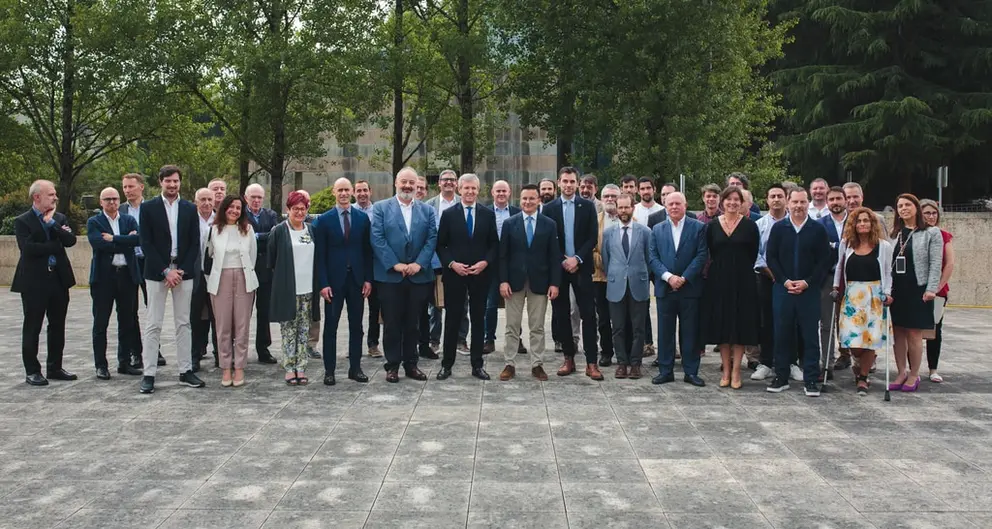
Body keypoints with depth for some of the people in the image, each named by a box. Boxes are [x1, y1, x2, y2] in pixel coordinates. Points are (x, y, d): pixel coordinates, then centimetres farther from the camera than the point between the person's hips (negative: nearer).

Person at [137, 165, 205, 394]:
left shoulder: (190, 209, 7)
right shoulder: (148, 208, 0)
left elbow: (194, 244, 5)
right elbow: (146, 244, -5)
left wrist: (181, 271, -6)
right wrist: (166, 271, -12)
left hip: (183, 272, 2)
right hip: (157, 272, -2)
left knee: (183, 323, 7)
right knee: (153, 324, -1)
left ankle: (186, 371, 12)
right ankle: (149, 374, 3)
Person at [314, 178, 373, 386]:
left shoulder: (363, 217, 4)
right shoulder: (324, 220, -1)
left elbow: (367, 250, 6)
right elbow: (320, 254, -3)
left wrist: (368, 279, -1)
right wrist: (323, 283, -10)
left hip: (357, 279, 2)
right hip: (333, 280, -2)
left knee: (356, 325, 8)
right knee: (330, 326, 4)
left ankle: (355, 368, 16)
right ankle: (329, 370, 11)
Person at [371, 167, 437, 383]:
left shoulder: (427, 210, 10)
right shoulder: (380, 208, 3)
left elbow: (432, 239, 3)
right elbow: (377, 239, -6)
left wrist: (419, 264, -11)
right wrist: (395, 264, -13)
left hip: (419, 275, 2)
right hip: (389, 275, -2)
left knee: (412, 322, 8)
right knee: (392, 322, 3)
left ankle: (411, 364, 18)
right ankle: (392, 365, 12)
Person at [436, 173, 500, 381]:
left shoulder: (488, 214, 5)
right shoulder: (448, 214, 1)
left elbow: (494, 244, 6)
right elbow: (440, 245, 2)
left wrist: (485, 262, -10)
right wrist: (451, 263, -12)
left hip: (480, 273, 1)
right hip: (454, 273, -1)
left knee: (478, 319, 7)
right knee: (452, 319, 4)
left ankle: (477, 365, 14)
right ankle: (447, 364, 12)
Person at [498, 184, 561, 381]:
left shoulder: (549, 225, 3)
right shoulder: (509, 223, 3)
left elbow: (554, 257, 1)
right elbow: (503, 255, 1)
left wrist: (554, 283, -5)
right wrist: (503, 281, -7)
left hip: (539, 283, 0)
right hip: (514, 281, 0)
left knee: (537, 327, 6)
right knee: (512, 327, 5)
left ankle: (537, 365, 14)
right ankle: (510, 364, 13)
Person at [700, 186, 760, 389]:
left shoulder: (749, 226, -2)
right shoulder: (712, 226, 3)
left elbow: (753, 254, 2)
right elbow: (710, 254, 8)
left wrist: (740, 269, 1)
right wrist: (722, 268, 4)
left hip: (742, 281, -2)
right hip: (718, 280, 2)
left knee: (740, 324, 0)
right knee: (721, 324, 5)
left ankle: (735, 371, 7)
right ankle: (726, 370, 14)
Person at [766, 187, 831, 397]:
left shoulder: (818, 229, 2)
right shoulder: (778, 228, 6)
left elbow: (825, 260, 0)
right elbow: (770, 256, 3)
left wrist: (807, 282, -9)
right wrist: (785, 281, -8)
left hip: (809, 290, -1)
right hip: (782, 289, 1)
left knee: (810, 336, 1)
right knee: (782, 334, 5)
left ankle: (810, 380, 7)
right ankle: (781, 377, 14)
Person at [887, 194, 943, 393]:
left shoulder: (931, 233, 0)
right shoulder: (894, 234, 12)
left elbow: (935, 263, -5)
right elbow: (886, 262, 9)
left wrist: (931, 289, -13)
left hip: (917, 289, -4)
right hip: (895, 290, 4)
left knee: (914, 334, -2)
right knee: (897, 333, 5)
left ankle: (913, 375, 9)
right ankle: (901, 373, 15)